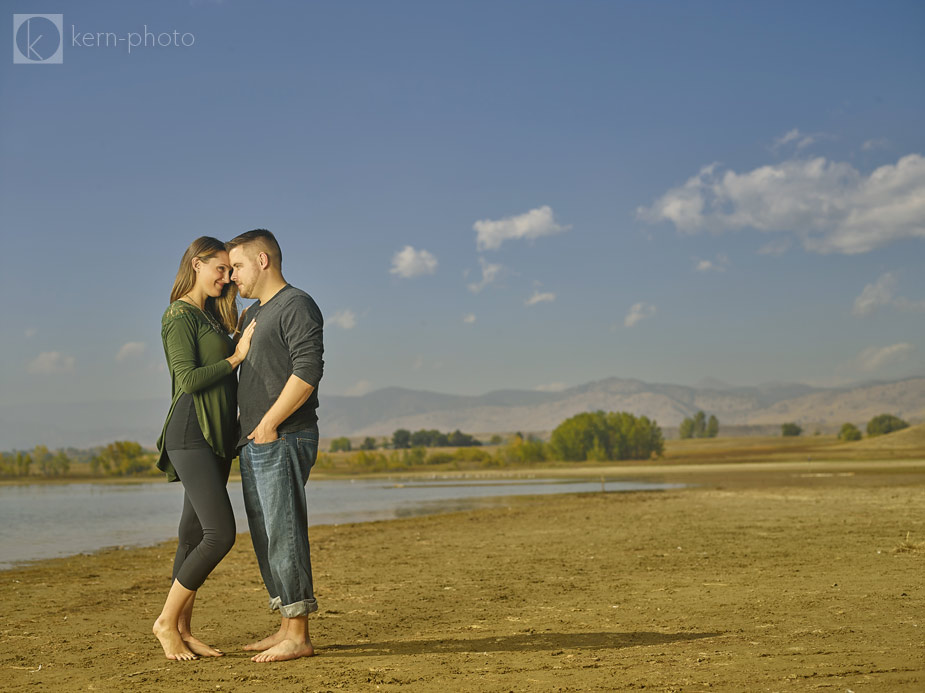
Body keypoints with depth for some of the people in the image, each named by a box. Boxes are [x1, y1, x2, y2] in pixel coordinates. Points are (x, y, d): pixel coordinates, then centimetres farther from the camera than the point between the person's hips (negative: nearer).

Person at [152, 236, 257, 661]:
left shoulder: (211, 316, 19)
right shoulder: (180, 316, -7)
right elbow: (188, 379, -16)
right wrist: (236, 356, -10)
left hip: (218, 438, 9)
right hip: (191, 436, -9)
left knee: (195, 535, 8)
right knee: (221, 534, -15)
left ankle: (182, 630, 11)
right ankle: (166, 621, -3)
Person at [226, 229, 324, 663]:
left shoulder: (297, 306, -8)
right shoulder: (252, 316, 22)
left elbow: (308, 369, -19)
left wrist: (269, 424, -19)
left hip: (283, 441, -10)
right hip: (254, 444, 10)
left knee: (283, 534, -10)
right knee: (266, 538, 10)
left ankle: (298, 637, -7)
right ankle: (286, 629, 16)